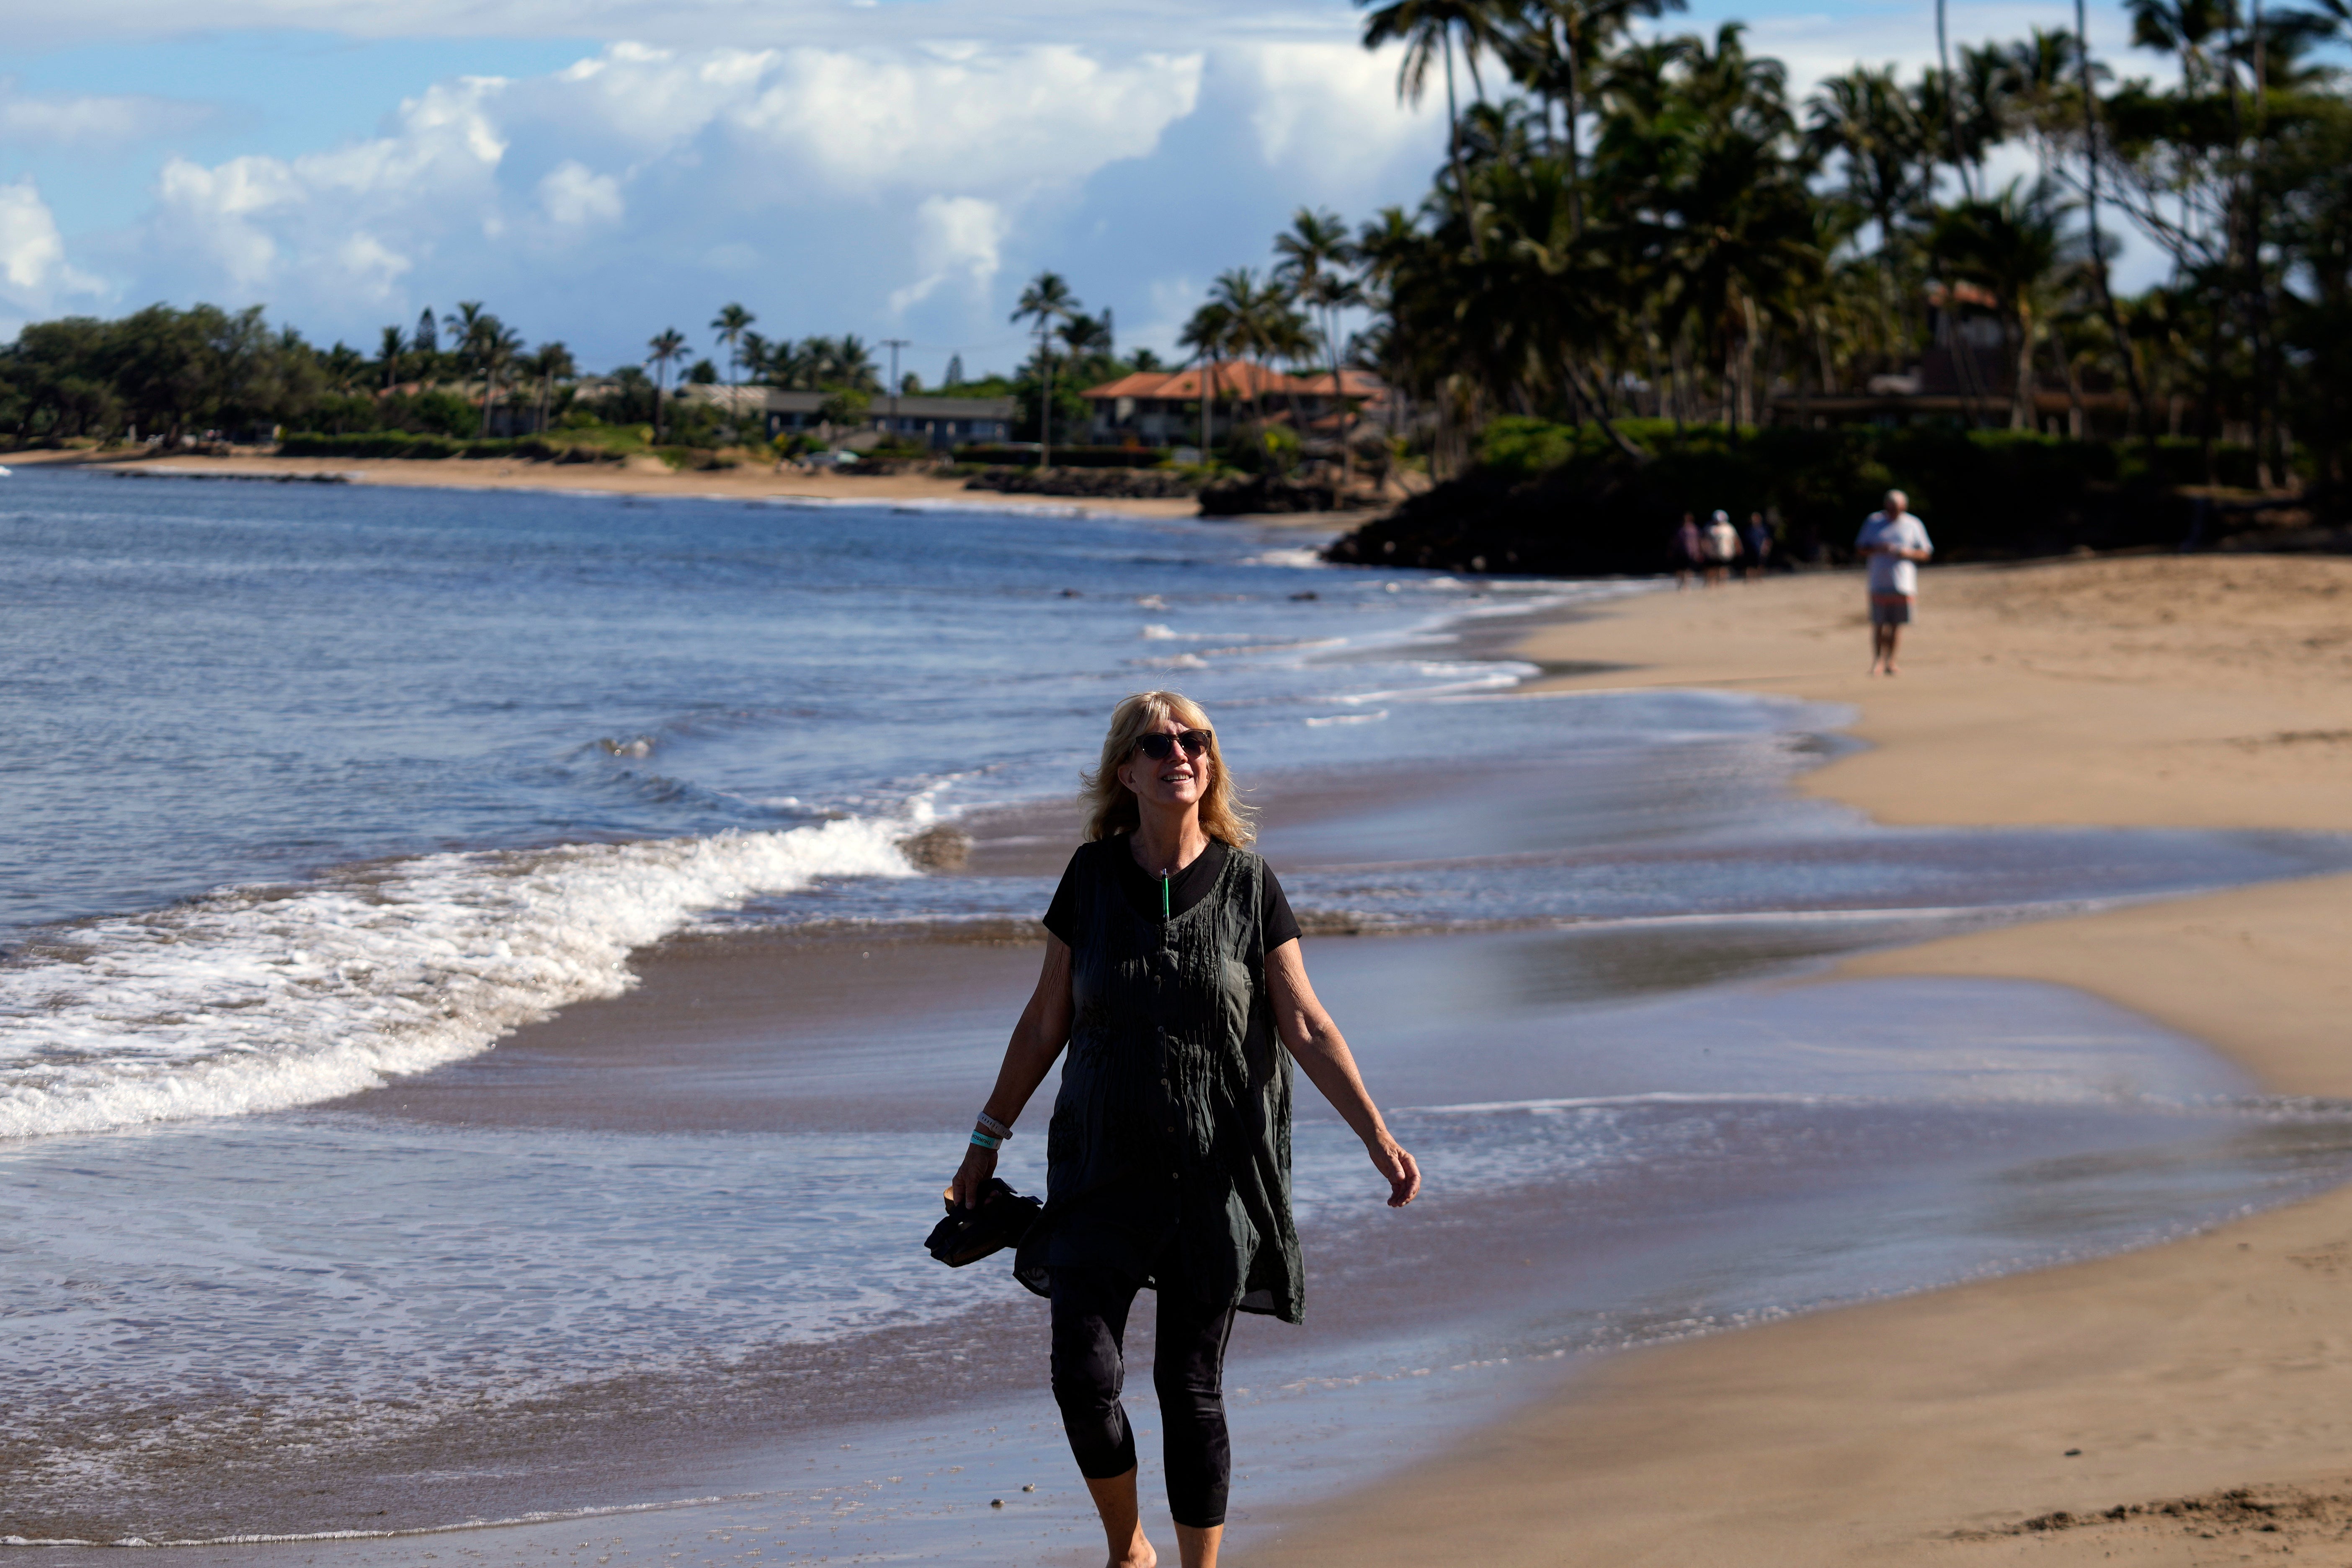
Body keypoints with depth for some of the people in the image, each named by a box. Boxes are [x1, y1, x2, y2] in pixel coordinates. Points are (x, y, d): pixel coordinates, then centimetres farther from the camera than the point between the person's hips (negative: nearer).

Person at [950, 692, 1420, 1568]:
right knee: (1084, 1375, -8)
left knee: (1191, 1387, 1)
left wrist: (1376, 1136, -13)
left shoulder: (1247, 885, -3)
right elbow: (1047, 1020, 8)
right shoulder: (1092, 877, 0)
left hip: (1219, 1169, -1)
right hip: (1105, 1161, 1)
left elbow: (1307, 1027, -3)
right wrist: (988, 1139, 9)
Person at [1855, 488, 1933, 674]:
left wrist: (1907, 553, -10)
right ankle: (1877, 660, 1)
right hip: (1879, 582, 0)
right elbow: (1861, 548, 10)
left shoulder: (1913, 525, 9)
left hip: (1904, 583, 0)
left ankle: (1890, 660, 8)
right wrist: (1878, 549, -10)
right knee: (1878, 624, -5)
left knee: (1897, 624, 0)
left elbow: (1925, 553, 10)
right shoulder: (1873, 522, 10)